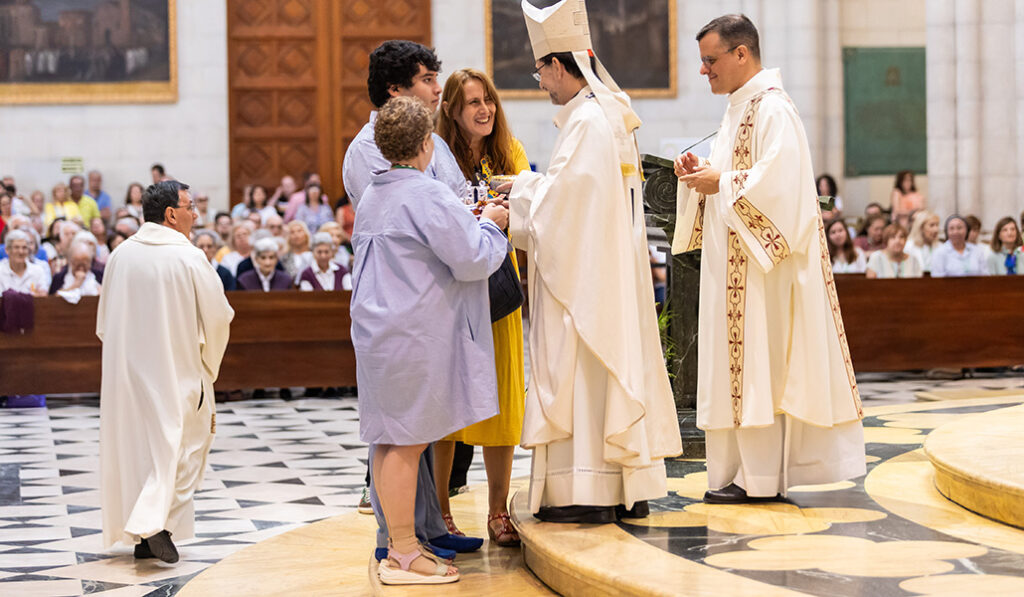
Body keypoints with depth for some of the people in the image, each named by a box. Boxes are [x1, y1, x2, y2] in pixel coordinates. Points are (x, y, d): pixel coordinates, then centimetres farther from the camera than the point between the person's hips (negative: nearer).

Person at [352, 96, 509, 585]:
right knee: (408, 440, -6)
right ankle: (403, 556, -2)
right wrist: (491, 226, 3)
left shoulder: (371, 197, 15)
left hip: (379, 331, 9)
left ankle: (400, 545, 18)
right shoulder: (428, 195, -15)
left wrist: (466, 222, 21)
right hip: (414, 335, -9)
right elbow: (472, 259, -17)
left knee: (393, 440, 11)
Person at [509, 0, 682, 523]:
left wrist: (521, 186, -1)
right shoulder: (612, 113, 13)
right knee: (615, 360, 11)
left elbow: (559, 200, -18)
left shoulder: (586, 121, -17)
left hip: (583, 272, -10)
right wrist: (526, 195, 15)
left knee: (581, 369, -5)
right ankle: (629, 486, 15)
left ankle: (589, 491, -3)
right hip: (609, 267, 10)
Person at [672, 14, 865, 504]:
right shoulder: (740, 108, 17)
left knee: (758, 362, -7)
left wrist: (721, 183, -17)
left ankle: (760, 477, -4)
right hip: (738, 262, 10)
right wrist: (702, 172, 6)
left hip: (762, 263, -10)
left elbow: (778, 182, -22)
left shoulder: (772, 110, -14)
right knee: (745, 362, 9)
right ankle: (750, 468, 12)